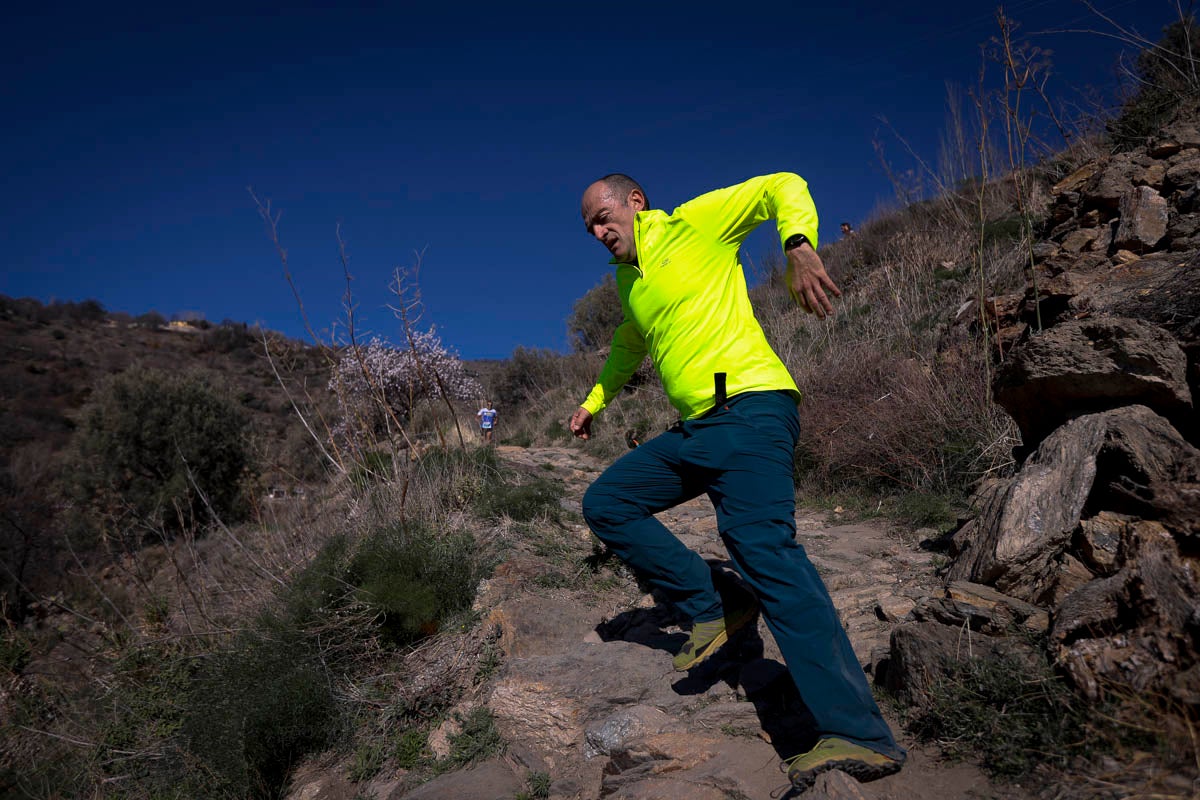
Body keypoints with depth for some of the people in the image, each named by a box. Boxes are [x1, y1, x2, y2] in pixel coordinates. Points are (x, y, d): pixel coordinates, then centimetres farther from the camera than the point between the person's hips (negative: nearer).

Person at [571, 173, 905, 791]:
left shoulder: (694, 222, 3)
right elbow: (629, 345, 42)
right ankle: (712, 610, 4)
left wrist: (798, 246, -22)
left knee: (764, 548, -24)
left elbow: (783, 186, -4)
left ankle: (858, 736, -26)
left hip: (749, 410, -9)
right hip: (693, 431, 9)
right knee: (604, 504, 6)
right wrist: (594, 401, 45)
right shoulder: (626, 279, 24)